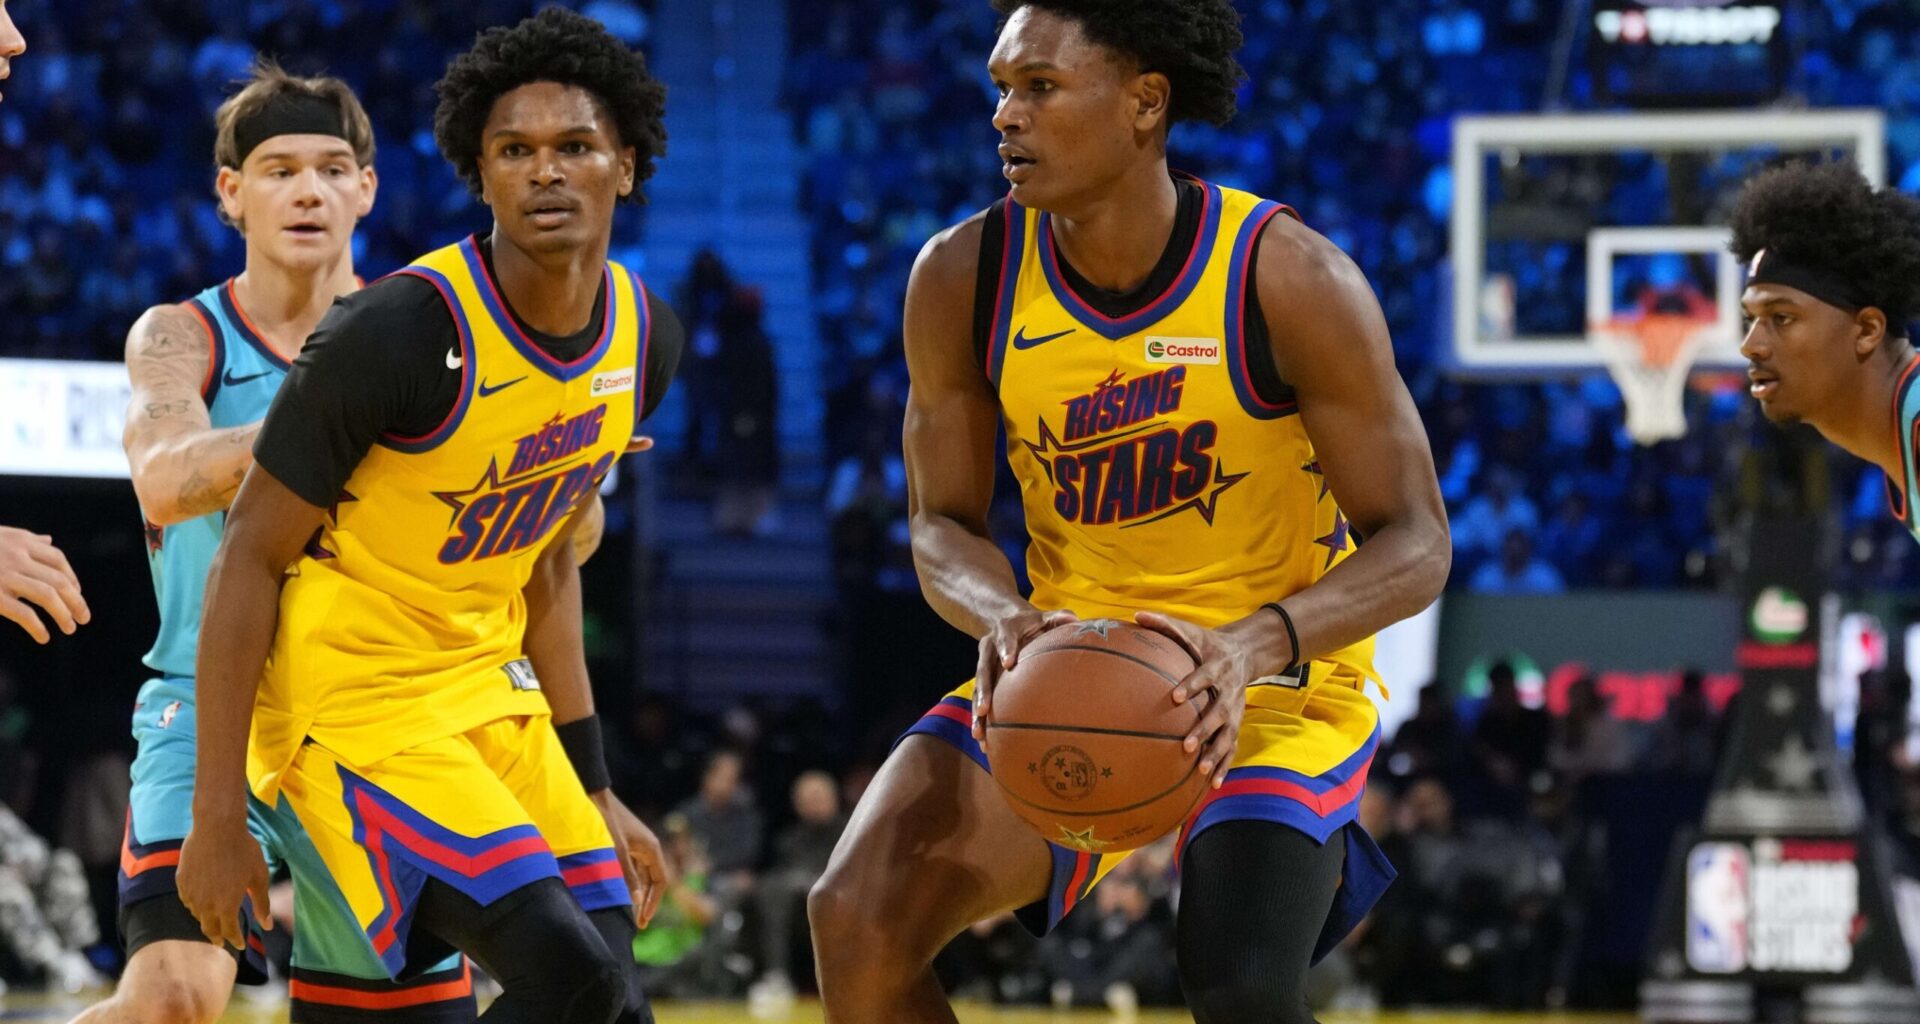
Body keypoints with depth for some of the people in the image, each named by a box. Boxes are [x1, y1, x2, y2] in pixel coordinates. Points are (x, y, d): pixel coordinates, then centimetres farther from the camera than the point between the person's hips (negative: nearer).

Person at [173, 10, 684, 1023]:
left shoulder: (646, 339, 1)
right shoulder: (400, 333, -22)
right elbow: (249, 559, -15)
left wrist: (594, 791, 14)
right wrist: (216, 818, -16)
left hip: (488, 691, 8)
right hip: (349, 701, -8)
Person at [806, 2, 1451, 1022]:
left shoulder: (1289, 280, -20)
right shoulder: (963, 278, -9)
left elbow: (1413, 545, -16)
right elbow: (944, 525, 1)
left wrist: (1255, 645, -35)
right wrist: (1005, 620, -24)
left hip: (1275, 682, -4)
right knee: (857, 918, -18)